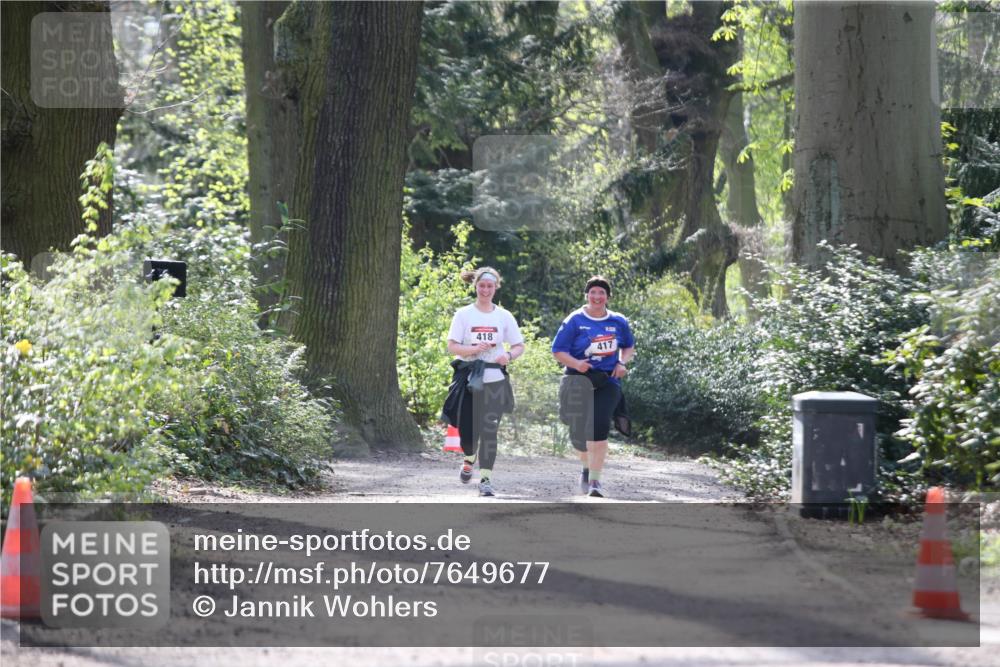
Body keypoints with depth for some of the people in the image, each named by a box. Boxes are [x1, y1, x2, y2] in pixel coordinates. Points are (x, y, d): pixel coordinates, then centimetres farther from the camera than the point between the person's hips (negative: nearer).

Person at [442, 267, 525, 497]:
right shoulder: (463, 314, 2)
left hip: (494, 380, 0)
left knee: (489, 431, -6)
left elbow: (519, 346, 10)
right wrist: (475, 349, -20)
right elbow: (452, 346, -3)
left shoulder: (504, 316, 6)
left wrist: (509, 355, -13)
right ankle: (469, 459, 35)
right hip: (468, 378, 0)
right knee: (467, 428, 1)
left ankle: (486, 479, -2)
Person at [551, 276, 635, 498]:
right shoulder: (575, 321, -3)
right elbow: (558, 351, -3)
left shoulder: (618, 322, 6)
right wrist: (576, 363, -21)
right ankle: (587, 467, 41)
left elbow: (629, 346, 22)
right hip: (580, 381, 0)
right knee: (578, 430, 8)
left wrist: (622, 363, 1)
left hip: (608, 381, 0)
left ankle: (595, 480, -17)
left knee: (600, 427, -20)